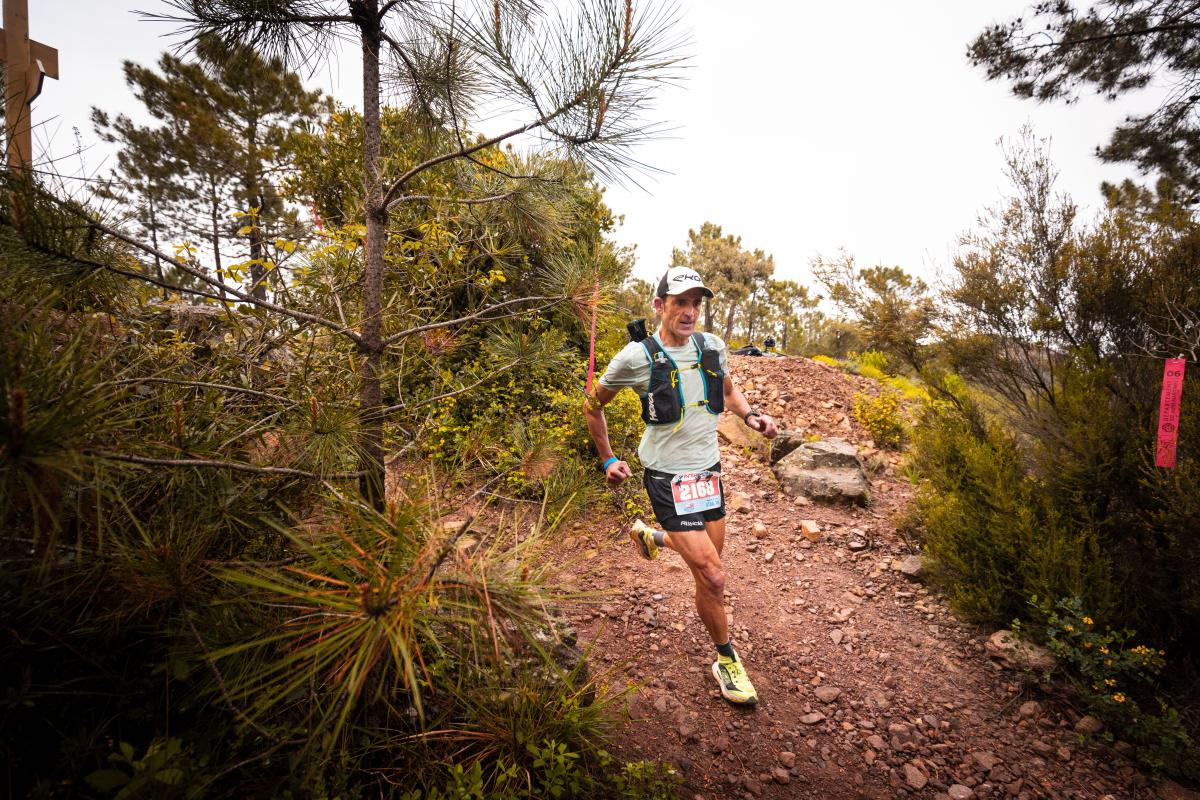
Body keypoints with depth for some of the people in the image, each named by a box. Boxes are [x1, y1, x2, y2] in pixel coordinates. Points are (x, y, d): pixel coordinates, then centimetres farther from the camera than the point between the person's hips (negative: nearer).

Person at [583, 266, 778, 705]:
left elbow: (729, 392, 18)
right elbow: (593, 405, 0)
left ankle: (651, 536, 49)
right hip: (669, 479, -6)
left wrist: (750, 414, -2)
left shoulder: (712, 347, -1)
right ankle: (726, 661, 18)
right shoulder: (637, 357, -15)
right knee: (713, 578, -9)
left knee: (708, 560, 20)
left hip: (710, 471, 6)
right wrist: (607, 459, 0)